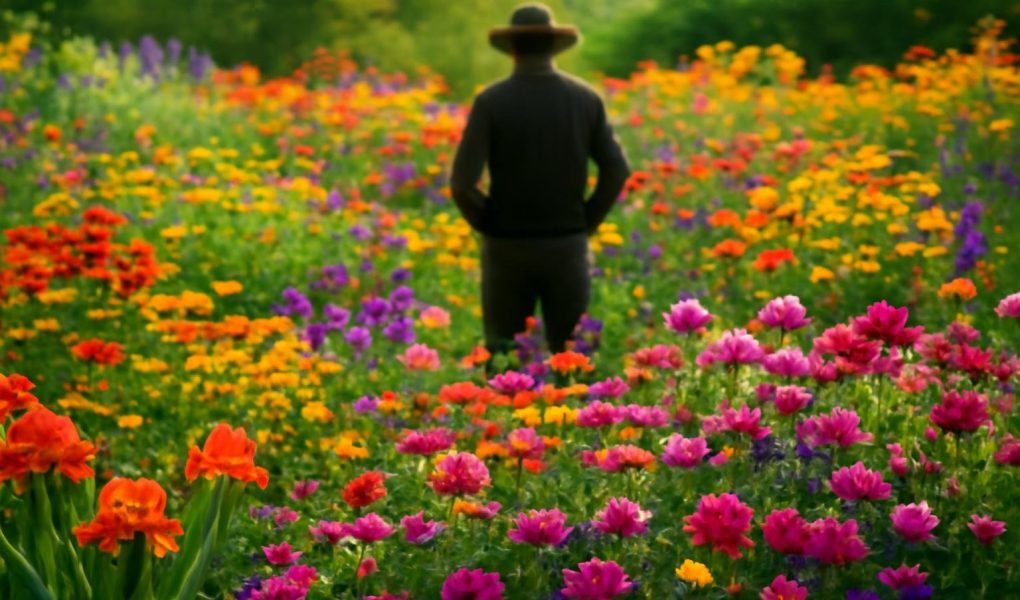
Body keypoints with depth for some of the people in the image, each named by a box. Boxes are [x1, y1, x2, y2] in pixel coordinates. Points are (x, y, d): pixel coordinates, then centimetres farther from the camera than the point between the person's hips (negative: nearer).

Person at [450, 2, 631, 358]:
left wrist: (485, 225, 2)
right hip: (567, 246, 2)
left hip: (507, 248, -2)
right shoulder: (586, 99, -1)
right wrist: (587, 223, 8)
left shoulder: (491, 102, -10)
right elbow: (617, 171, -3)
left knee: (503, 358, 9)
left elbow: (462, 183, -15)